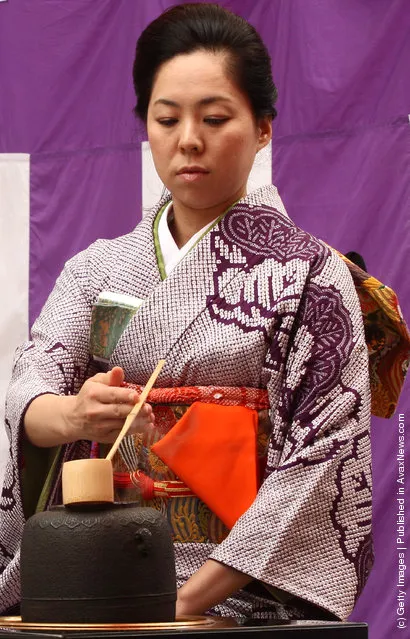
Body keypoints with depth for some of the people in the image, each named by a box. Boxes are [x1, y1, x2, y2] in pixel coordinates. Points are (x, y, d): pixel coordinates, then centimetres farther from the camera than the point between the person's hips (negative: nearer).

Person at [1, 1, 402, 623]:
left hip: (243, 594, -4)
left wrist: (191, 597, -14)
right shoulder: (97, 268, 14)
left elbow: (321, 463, -6)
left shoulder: (309, 273, 2)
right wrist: (76, 414, -25)